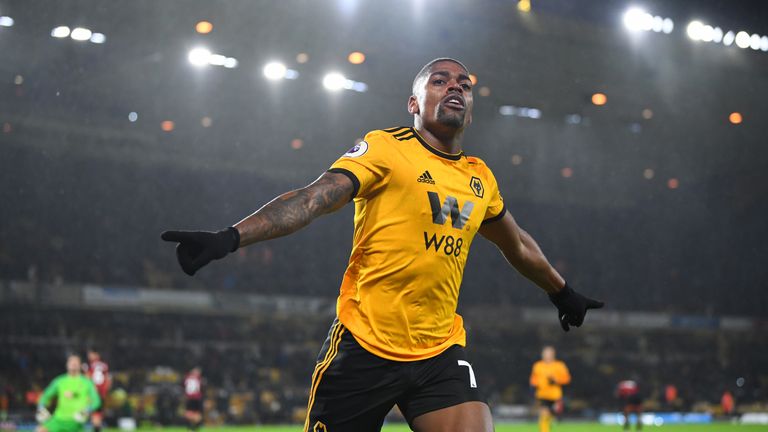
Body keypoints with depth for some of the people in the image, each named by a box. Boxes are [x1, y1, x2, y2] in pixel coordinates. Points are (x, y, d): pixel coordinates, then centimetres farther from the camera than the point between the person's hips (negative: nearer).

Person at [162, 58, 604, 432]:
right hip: (365, 346, -4)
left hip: (441, 352, 4)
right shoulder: (385, 148, -4)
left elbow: (518, 245, 31)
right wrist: (230, 238, -28)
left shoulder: (481, 179, 13)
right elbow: (312, 199, -15)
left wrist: (562, 292, 44)